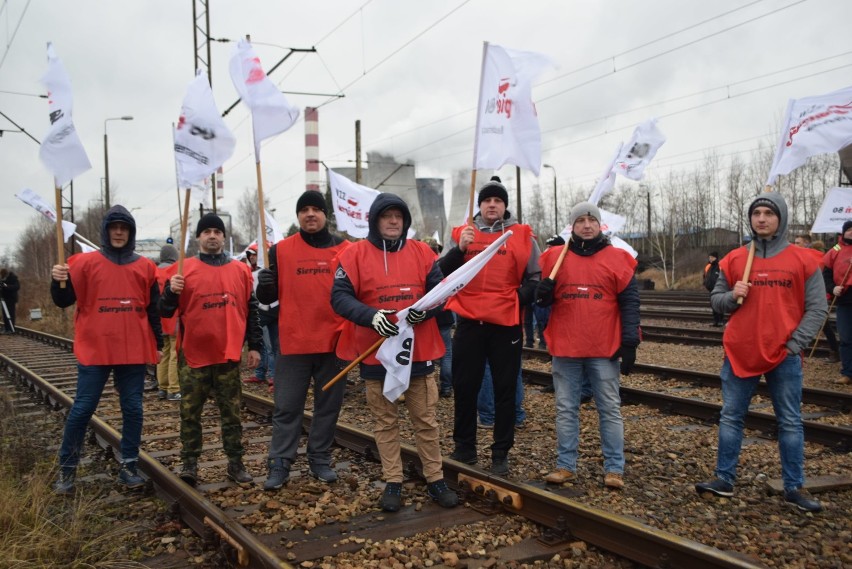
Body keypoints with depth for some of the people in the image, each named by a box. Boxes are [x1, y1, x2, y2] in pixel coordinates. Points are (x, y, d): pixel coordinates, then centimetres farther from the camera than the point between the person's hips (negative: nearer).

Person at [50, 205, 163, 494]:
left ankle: (129, 467, 16)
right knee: (82, 409, 1)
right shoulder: (86, 263, 1)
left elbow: (153, 308, 12)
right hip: (94, 350, -2)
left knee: (132, 409, 5)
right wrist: (59, 281, -21)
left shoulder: (145, 267, 7)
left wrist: (158, 344, 11)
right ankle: (66, 469, 14)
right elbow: (64, 301, -1)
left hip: (134, 351, 2)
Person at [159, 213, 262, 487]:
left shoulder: (241, 270, 7)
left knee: (231, 412, 8)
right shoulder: (185, 269, 1)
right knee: (190, 412, 6)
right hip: (194, 355, -1)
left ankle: (235, 463, 17)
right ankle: (189, 463, 17)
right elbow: (166, 311, 0)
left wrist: (255, 346, 6)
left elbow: (251, 310, 10)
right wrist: (171, 290, -20)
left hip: (229, 355, 1)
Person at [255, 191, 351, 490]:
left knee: (329, 404, 11)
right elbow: (269, 297, 6)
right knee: (287, 407, 5)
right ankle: (280, 464, 15)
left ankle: (320, 459, 24)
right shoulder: (281, 250, 3)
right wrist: (264, 286, -16)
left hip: (334, 341, 1)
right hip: (294, 343, 0)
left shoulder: (345, 250, 3)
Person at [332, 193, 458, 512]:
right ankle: (392, 483, 21)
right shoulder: (355, 254, -3)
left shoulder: (421, 252, 5)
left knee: (426, 420, 10)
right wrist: (371, 316, -25)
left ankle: (435, 480, 22)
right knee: (385, 422, 9)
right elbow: (340, 297, -9)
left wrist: (425, 309, -18)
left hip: (419, 350, 2)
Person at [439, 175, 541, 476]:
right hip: (469, 321, 1)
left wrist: (518, 298, -11)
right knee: (464, 387, 8)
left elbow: (535, 278, 5)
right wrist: (459, 249, -15)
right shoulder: (461, 233, 7)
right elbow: (442, 274, 0)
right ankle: (464, 447, 24)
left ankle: (501, 453, 18)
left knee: (505, 389, 6)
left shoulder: (522, 236, 3)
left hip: (506, 324, -1)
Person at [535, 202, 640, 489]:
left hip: (605, 350, -1)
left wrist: (629, 343, -6)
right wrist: (542, 293, -12)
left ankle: (614, 468, 13)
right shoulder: (554, 257, 7)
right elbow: (542, 298, 13)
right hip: (565, 349, 2)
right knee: (566, 409, 8)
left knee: (610, 409, 4)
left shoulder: (617, 258, 2)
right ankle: (565, 465, 18)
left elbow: (629, 302, 1)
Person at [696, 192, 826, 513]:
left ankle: (794, 488, 16)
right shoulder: (733, 260, 5)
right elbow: (716, 300, 10)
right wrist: (733, 296, -12)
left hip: (784, 356, -2)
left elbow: (817, 308, -1)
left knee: (790, 423, 6)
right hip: (739, 353, 2)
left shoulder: (802, 261, -1)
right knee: (731, 418, 7)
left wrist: (795, 343, -9)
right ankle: (724, 479, 17)